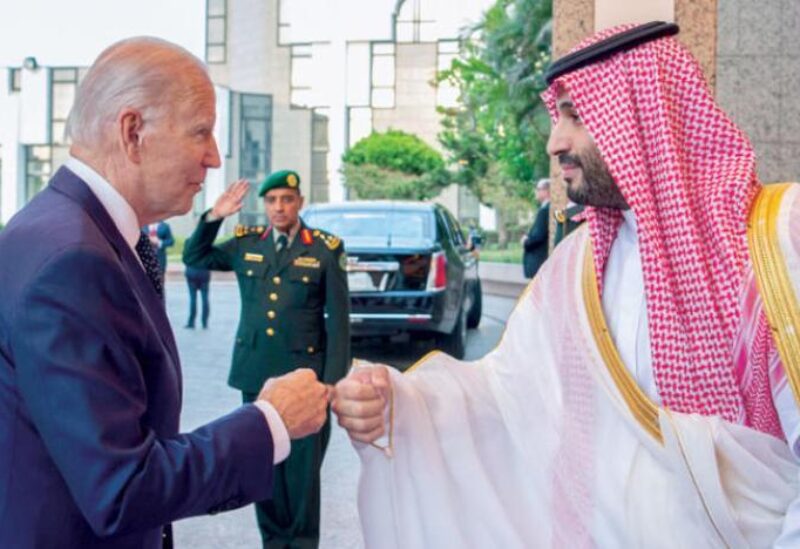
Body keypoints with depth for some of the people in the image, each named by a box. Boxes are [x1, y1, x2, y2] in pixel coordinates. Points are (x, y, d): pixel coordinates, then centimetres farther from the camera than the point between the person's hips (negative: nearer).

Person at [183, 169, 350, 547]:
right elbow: (194, 258, 16)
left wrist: (333, 380, -7)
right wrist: (213, 217, 0)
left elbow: (338, 320, -3)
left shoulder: (325, 249, -3)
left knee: (302, 466, 4)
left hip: (304, 373, -3)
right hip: (255, 372, 3)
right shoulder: (245, 243, 7)